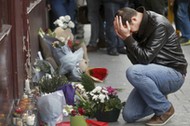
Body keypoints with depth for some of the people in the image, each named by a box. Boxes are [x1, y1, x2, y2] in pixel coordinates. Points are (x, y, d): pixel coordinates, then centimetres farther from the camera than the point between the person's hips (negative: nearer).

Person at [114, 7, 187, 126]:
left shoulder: (159, 25, -22)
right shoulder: (138, 27, 1)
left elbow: (145, 58, -26)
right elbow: (136, 61, -5)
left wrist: (127, 38, -26)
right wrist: (125, 38, -16)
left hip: (173, 74, -7)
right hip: (154, 73, 7)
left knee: (133, 72, -33)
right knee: (129, 115, -5)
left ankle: (165, 109, -13)